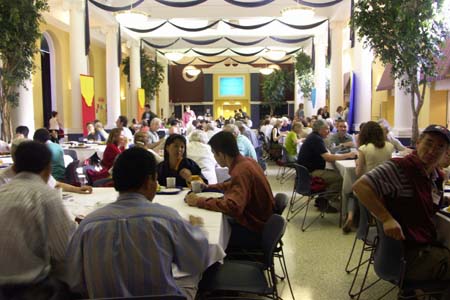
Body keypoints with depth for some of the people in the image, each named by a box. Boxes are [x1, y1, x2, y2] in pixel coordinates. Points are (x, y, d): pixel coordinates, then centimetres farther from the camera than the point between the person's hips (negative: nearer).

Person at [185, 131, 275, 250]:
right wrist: (208, 187, 17)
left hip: (255, 231, -9)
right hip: (258, 222, 9)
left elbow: (233, 207, -38)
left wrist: (199, 201, -30)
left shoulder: (242, 170, -27)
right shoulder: (246, 161, 2)